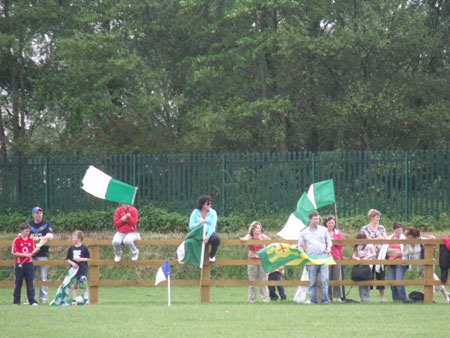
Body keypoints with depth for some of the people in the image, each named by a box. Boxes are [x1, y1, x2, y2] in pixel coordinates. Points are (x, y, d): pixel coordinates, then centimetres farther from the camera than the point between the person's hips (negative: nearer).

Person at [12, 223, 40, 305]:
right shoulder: (17, 240, -6)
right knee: (18, 283, 5)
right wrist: (25, 255, -19)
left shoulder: (31, 240, 7)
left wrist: (35, 251, -11)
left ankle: (32, 301, 0)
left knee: (30, 283, 0)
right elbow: (15, 253, -11)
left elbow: (32, 253, 11)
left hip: (29, 264, 3)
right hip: (19, 264, -3)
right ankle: (16, 301, 13)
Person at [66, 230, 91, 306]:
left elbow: (88, 258, 2)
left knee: (84, 286, -7)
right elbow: (68, 259, 11)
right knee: (73, 286, 2)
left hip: (83, 269, -3)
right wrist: (72, 263, -7)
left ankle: (86, 300, 1)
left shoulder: (84, 248, -2)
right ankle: (74, 300, 8)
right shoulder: (71, 248, 7)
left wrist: (81, 259, -12)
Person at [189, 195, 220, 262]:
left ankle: (212, 255, -5)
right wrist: (198, 224, -21)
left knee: (216, 238, -35)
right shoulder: (195, 213, 4)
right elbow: (191, 226, 0)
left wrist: (207, 236, -25)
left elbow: (212, 226, -9)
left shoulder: (212, 212, 4)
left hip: (209, 233, 1)